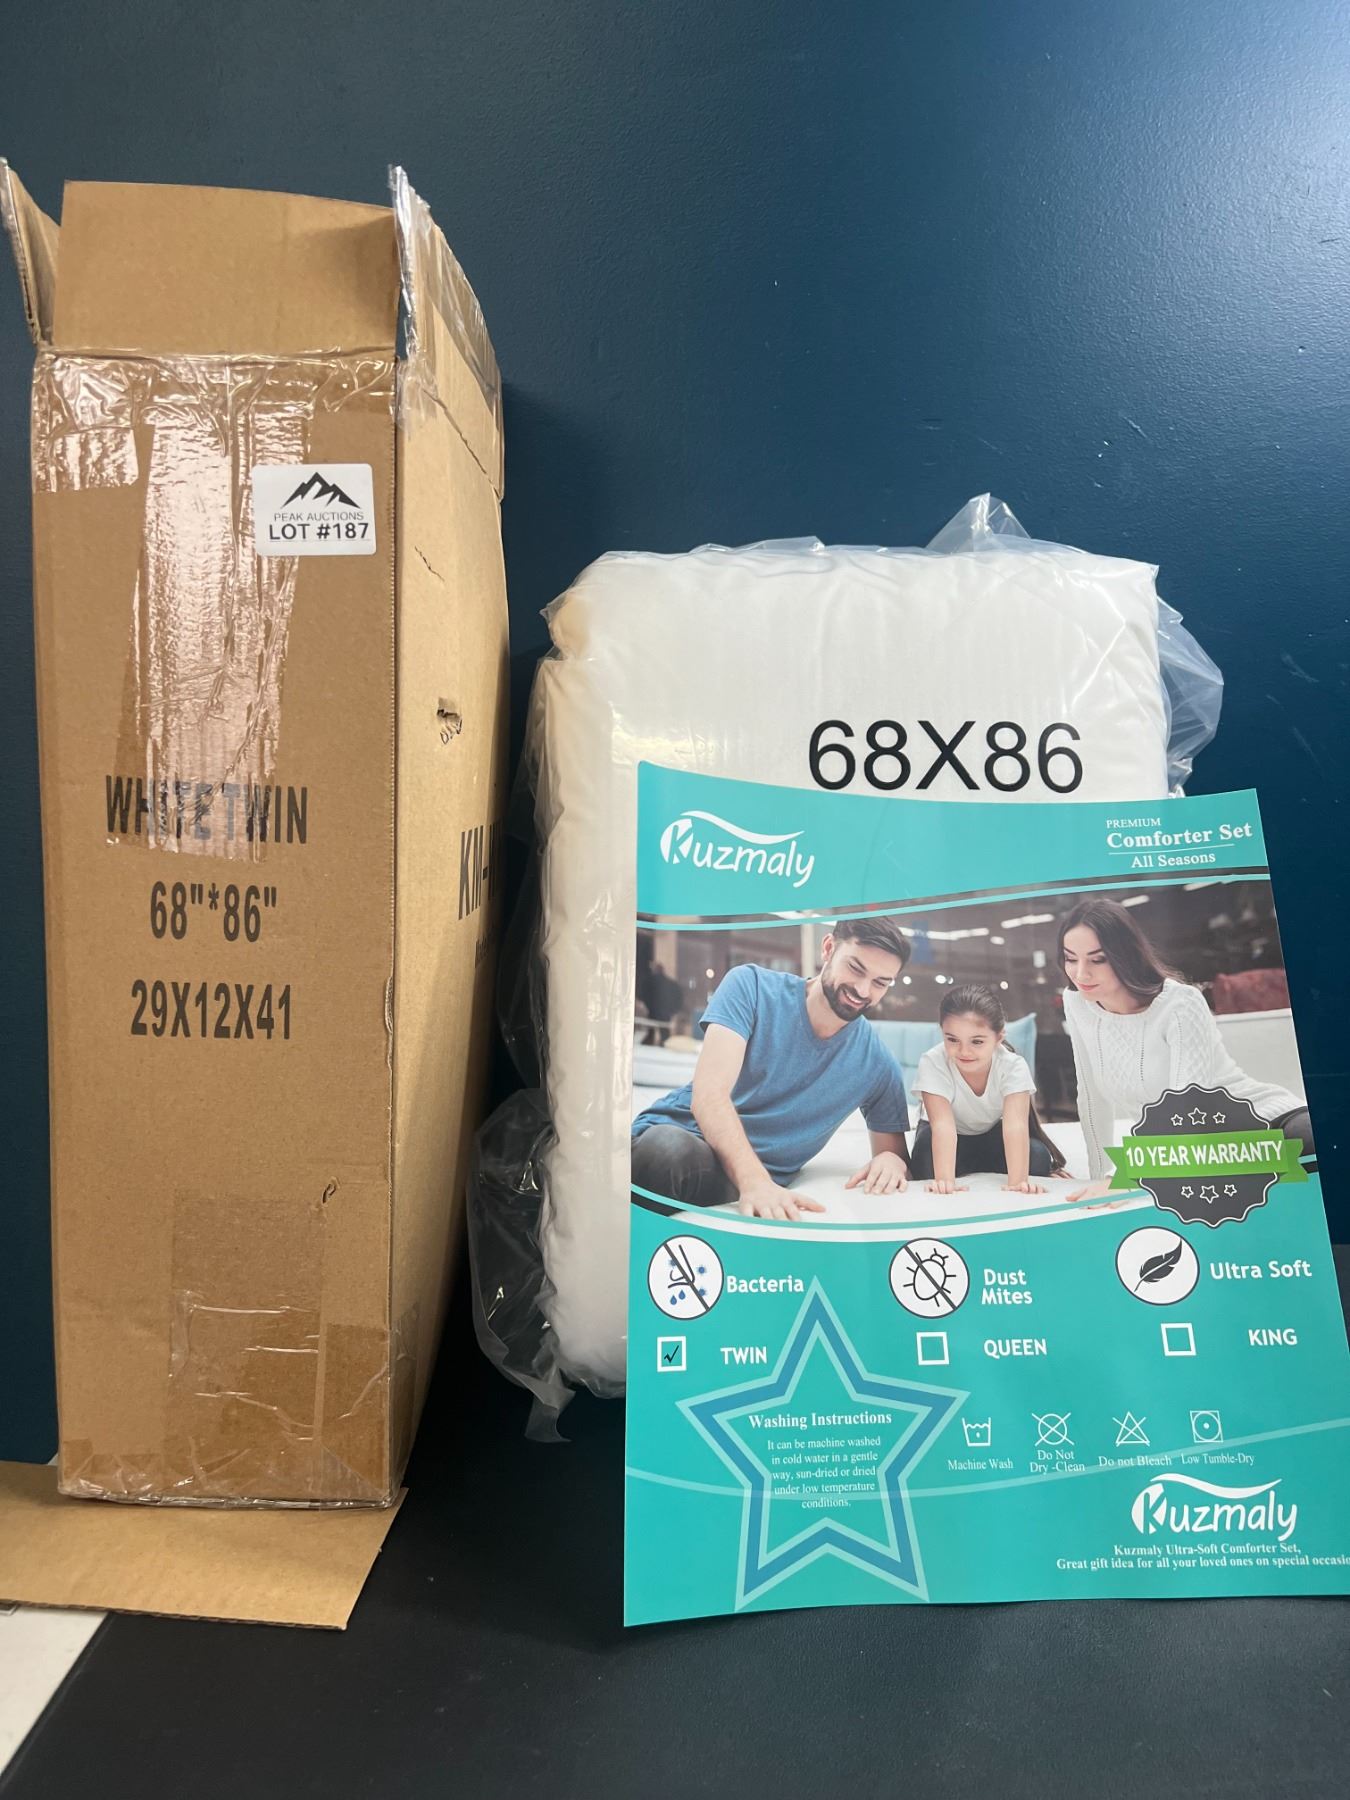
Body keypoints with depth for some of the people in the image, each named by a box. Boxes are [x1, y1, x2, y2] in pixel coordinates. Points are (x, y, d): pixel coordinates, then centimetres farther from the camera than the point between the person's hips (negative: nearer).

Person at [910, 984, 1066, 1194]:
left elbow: (1015, 1125, -40)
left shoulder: (1013, 1066, -28)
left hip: (993, 1134, 2)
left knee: (1037, 1156, -24)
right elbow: (942, 1124, -41)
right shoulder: (932, 1063, -33)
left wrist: (1017, 1181, -53)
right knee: (926, 1153, -33)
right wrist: (944, 1180, -55)